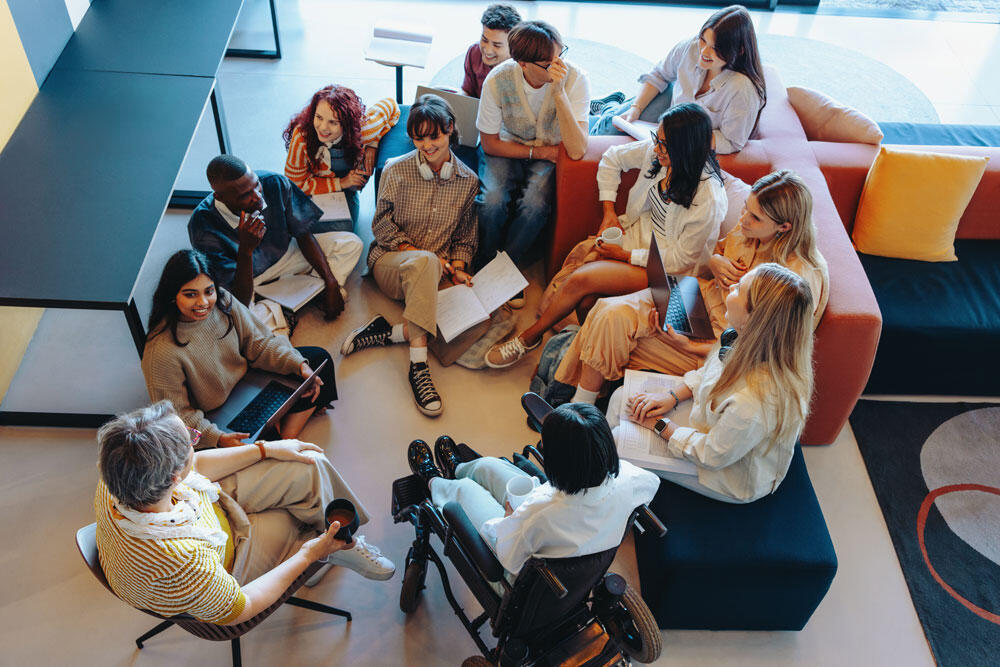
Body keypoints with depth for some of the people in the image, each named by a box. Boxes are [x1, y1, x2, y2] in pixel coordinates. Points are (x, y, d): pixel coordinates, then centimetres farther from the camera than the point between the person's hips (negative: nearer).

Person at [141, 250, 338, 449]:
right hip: (217, 417, -7)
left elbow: (259, 343, -3)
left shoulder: (223, 301, -15)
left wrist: (299, 365, -16)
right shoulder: (161, 351, -30)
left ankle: (287, 440, 1)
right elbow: (177, 414, -21)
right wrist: (218, 438, -33)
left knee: (319, 359, 3)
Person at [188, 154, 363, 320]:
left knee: (351, 243, -7)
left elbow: (304, 236, -7)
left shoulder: (275, 184, -24)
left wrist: (331, 283, -14)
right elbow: (240, 301, -32)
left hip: (283, 255, 4)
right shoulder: (203, 226, -33)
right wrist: (246, 250, -47)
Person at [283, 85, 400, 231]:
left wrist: (373, 144, -15)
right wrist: (340, 183, -25)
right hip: (314, 191, -1)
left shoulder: (363, 129, -26)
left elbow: (390, 104, -4)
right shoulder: (302, 135, -30)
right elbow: (296, 183, -19)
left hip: (346, 191, 2)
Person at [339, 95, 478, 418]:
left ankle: (390, 333, -23)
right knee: (424, 262, -41)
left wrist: (457, 267, -6)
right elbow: (382, 225, 1)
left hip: (437, 271, 2)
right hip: (390, 262, -2)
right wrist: (417, 253, -13)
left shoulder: (468, 180, 7)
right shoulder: (397, 171, 0)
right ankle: (418, 364, -43)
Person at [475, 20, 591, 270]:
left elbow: (576, 151, -32)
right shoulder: (498, 79, -22)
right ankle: (486, 266, 1)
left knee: (535, 205, -29)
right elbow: (490, 144, -8)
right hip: (506, 147, 0)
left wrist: (559, 92, -39)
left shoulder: (575, 78, -24)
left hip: (551, 151, 0)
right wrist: (539, 152, -14)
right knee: (492, 201, -28)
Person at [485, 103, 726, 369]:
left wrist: (626, 255, -17)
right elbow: (612, 159, 9)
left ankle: (529, 337, 1)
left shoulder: (708, 201, -28)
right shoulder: (655, 151, -11)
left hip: (664, 267, -7)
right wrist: (609, 211, 2)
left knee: (581, 280, -21)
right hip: (638, 230, 7)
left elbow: (682, 259, -19)